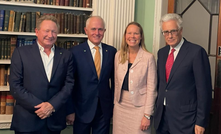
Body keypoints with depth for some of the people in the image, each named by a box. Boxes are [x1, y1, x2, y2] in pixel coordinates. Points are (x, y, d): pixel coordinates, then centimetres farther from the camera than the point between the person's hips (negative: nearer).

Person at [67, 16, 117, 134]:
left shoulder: (111, 51, 2)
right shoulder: (75, 52, -7)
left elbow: (114, 80, 7)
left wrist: (114, 105, 7)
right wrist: (70, 110, -6)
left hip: (105, 109, 3)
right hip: (82, 109, -2)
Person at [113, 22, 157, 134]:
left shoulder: (148, 58, -9)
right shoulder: (118, 55, 5)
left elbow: (151, 89, -9)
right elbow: (116, 83, 12)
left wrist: (147, 115, -11)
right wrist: (115, 104, 11)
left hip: (139, 107, -4)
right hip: (120, 106, 4)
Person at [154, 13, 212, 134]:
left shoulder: (196, 51, -11)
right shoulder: (162, 52, 9)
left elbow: (204, 89, -13)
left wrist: (201, 122, -13)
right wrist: (158, 108, 13)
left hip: (184, 119, -5)